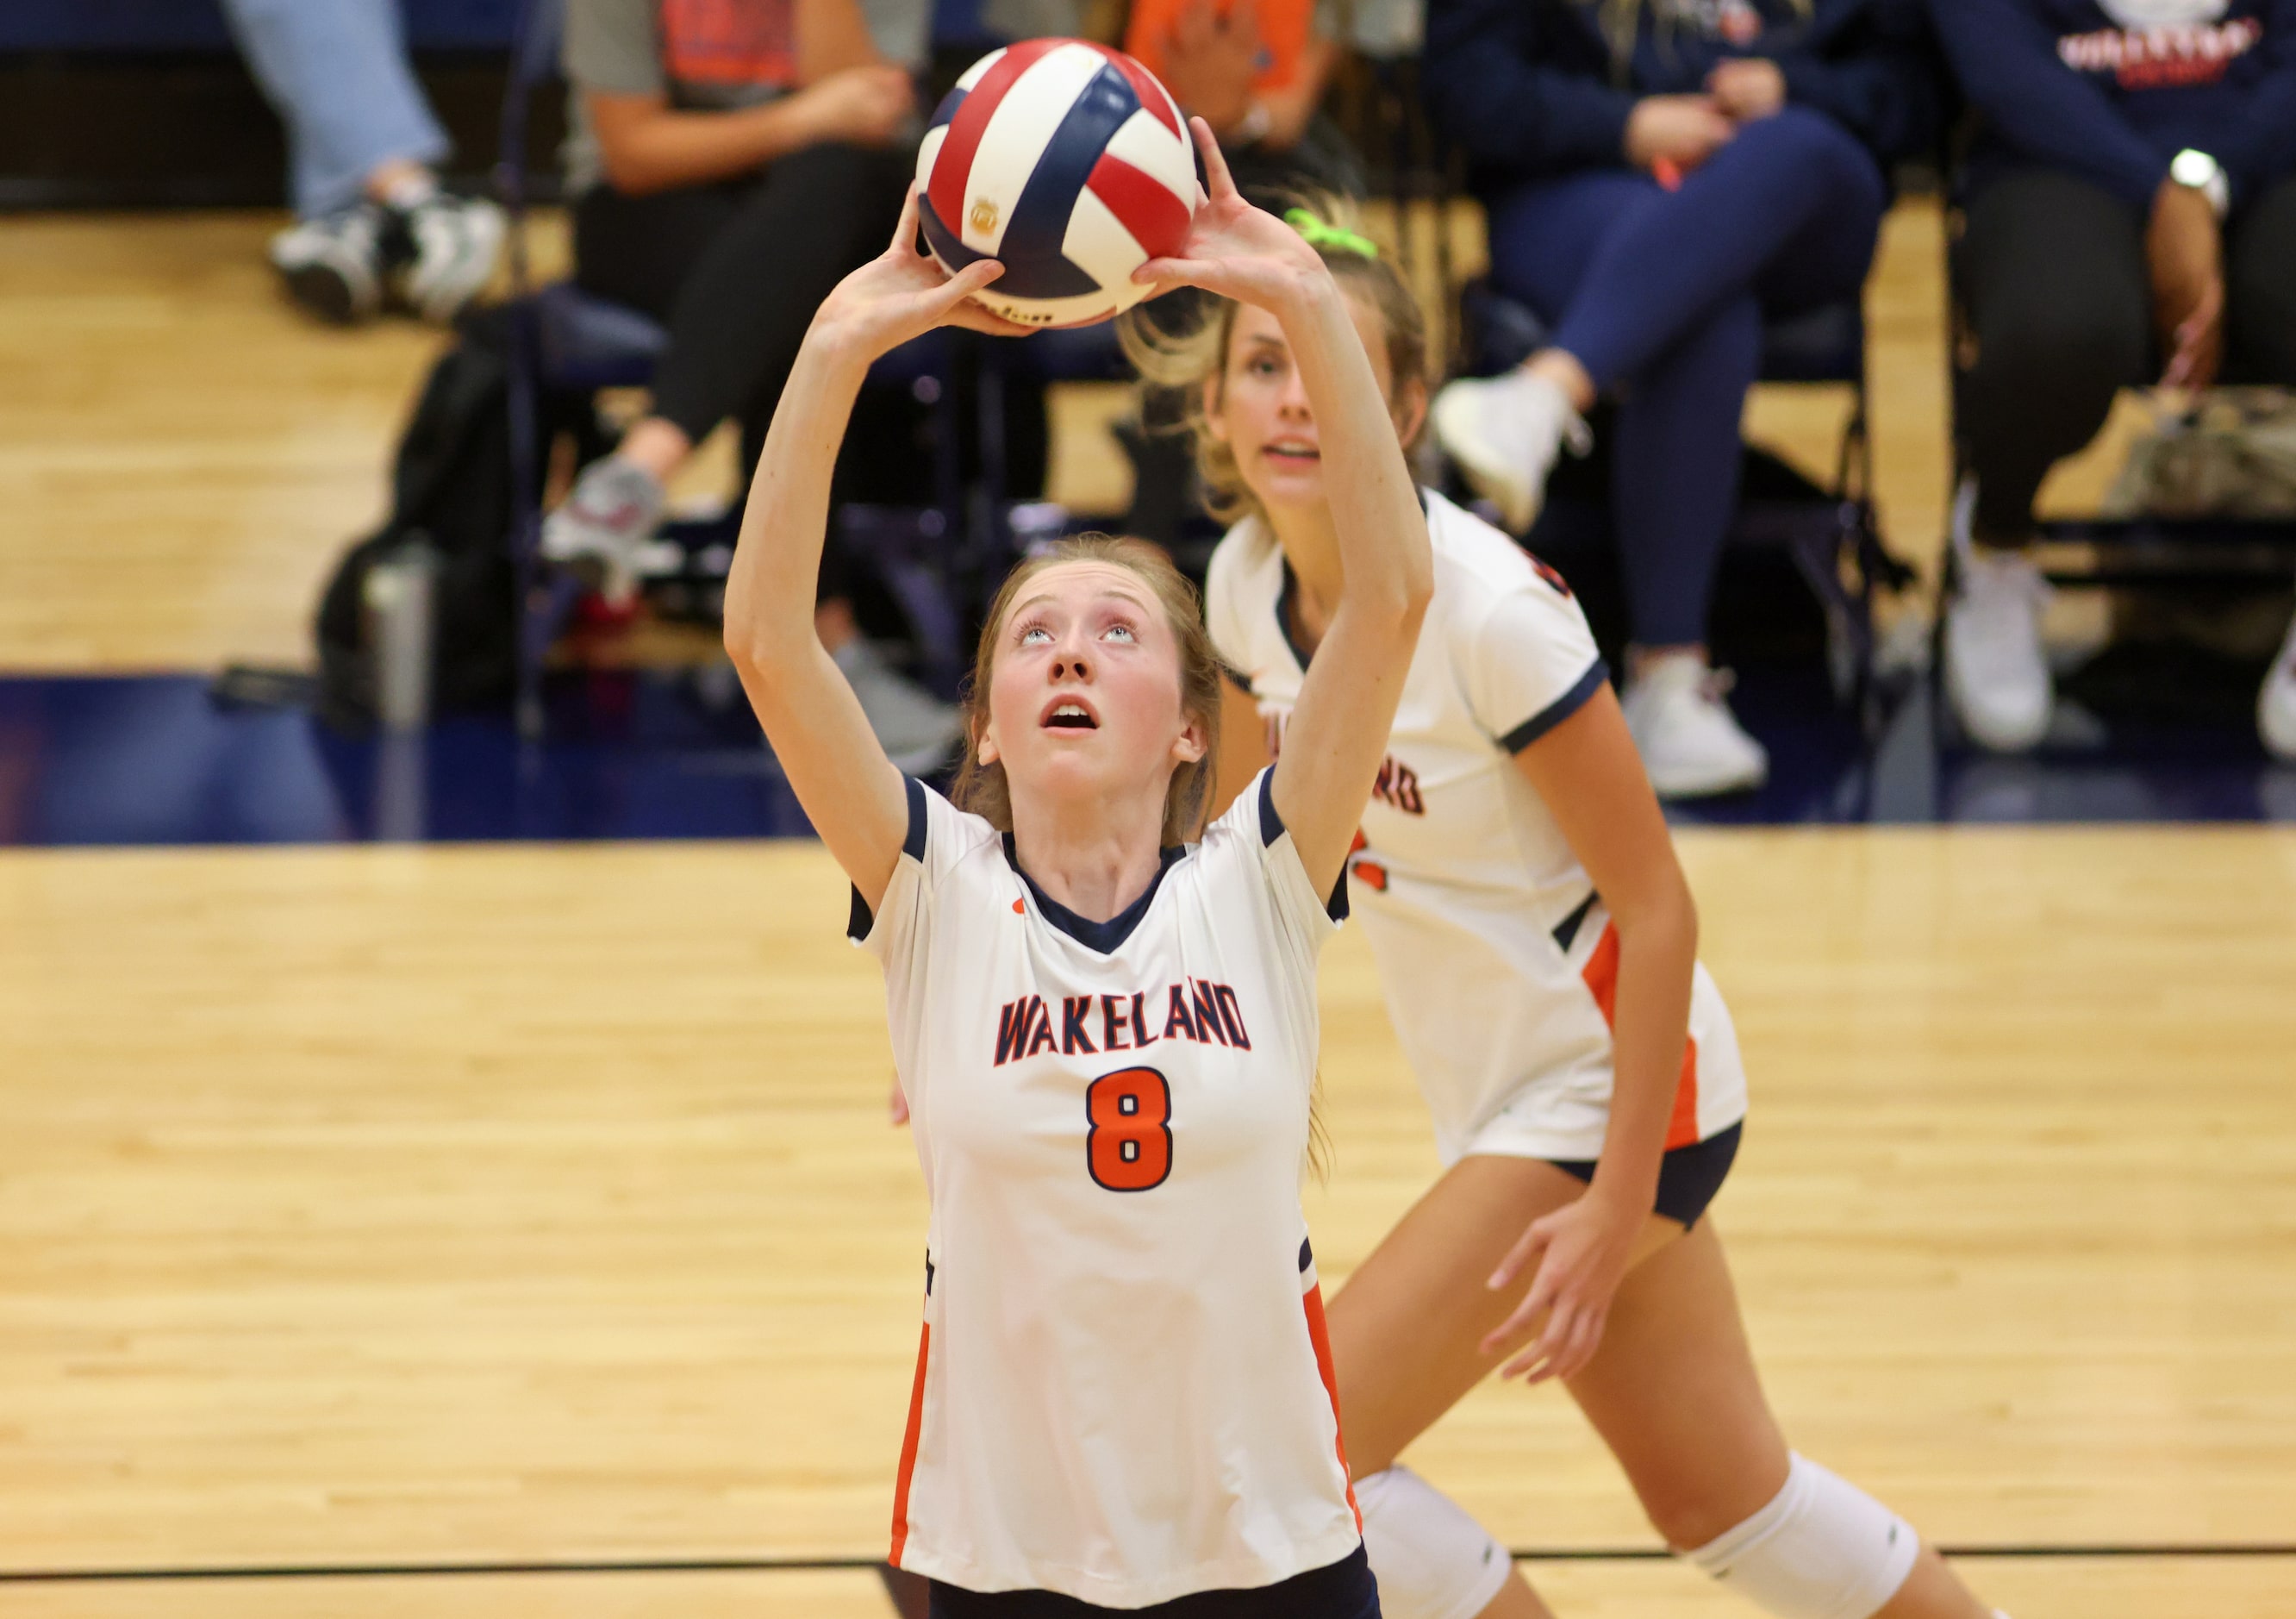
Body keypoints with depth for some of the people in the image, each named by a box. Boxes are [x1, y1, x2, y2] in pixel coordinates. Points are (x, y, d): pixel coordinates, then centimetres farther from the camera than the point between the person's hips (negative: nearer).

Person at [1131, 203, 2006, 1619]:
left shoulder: (1487, 608, -25)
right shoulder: (1249, 583, -3)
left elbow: (1656, 909, -20)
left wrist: (1619, 1205, -21)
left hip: (1613, 1093, -7)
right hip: (1503, 1100, 7)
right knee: (1725, 1501, 17)